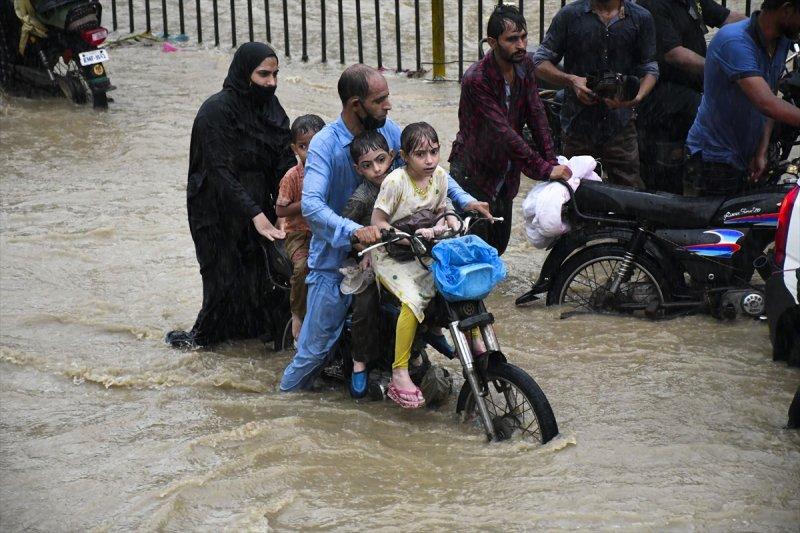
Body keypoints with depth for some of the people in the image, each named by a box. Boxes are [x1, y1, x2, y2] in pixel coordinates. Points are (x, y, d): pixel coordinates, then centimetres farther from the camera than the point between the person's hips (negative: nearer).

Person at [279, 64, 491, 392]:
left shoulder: (388, 130, -3)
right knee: (315, 347, 0)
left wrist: (463, 200, -10)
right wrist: (355, 231, -48)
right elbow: (311, 205, -33)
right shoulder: (325, 144, -20)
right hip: (335, 259, -5)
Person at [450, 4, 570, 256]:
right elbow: (504, 132, -30)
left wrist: (553, 162, -18)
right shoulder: (476, 80, -27)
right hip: (473, 174, -7)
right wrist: (544, 170, -32)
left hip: (505, 174, 7)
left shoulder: (524, 66, -4)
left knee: (499, 244, 13)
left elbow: (536, 116, -6)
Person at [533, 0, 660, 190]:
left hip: (620, 126, 0)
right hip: (578, 123, 0)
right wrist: (571, 80, -15)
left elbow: (649, 68, 7)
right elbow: (540, 63, 4)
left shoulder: (641, 18, 6)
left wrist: (637, 97, -14)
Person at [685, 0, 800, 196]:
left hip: (746, 157, 8)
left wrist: (761, 153, -4)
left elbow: (770, 104, 8)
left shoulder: (782, 42, 4)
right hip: (713, 157, -8)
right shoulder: (735, 41, -25)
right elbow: (766, 103, -36)